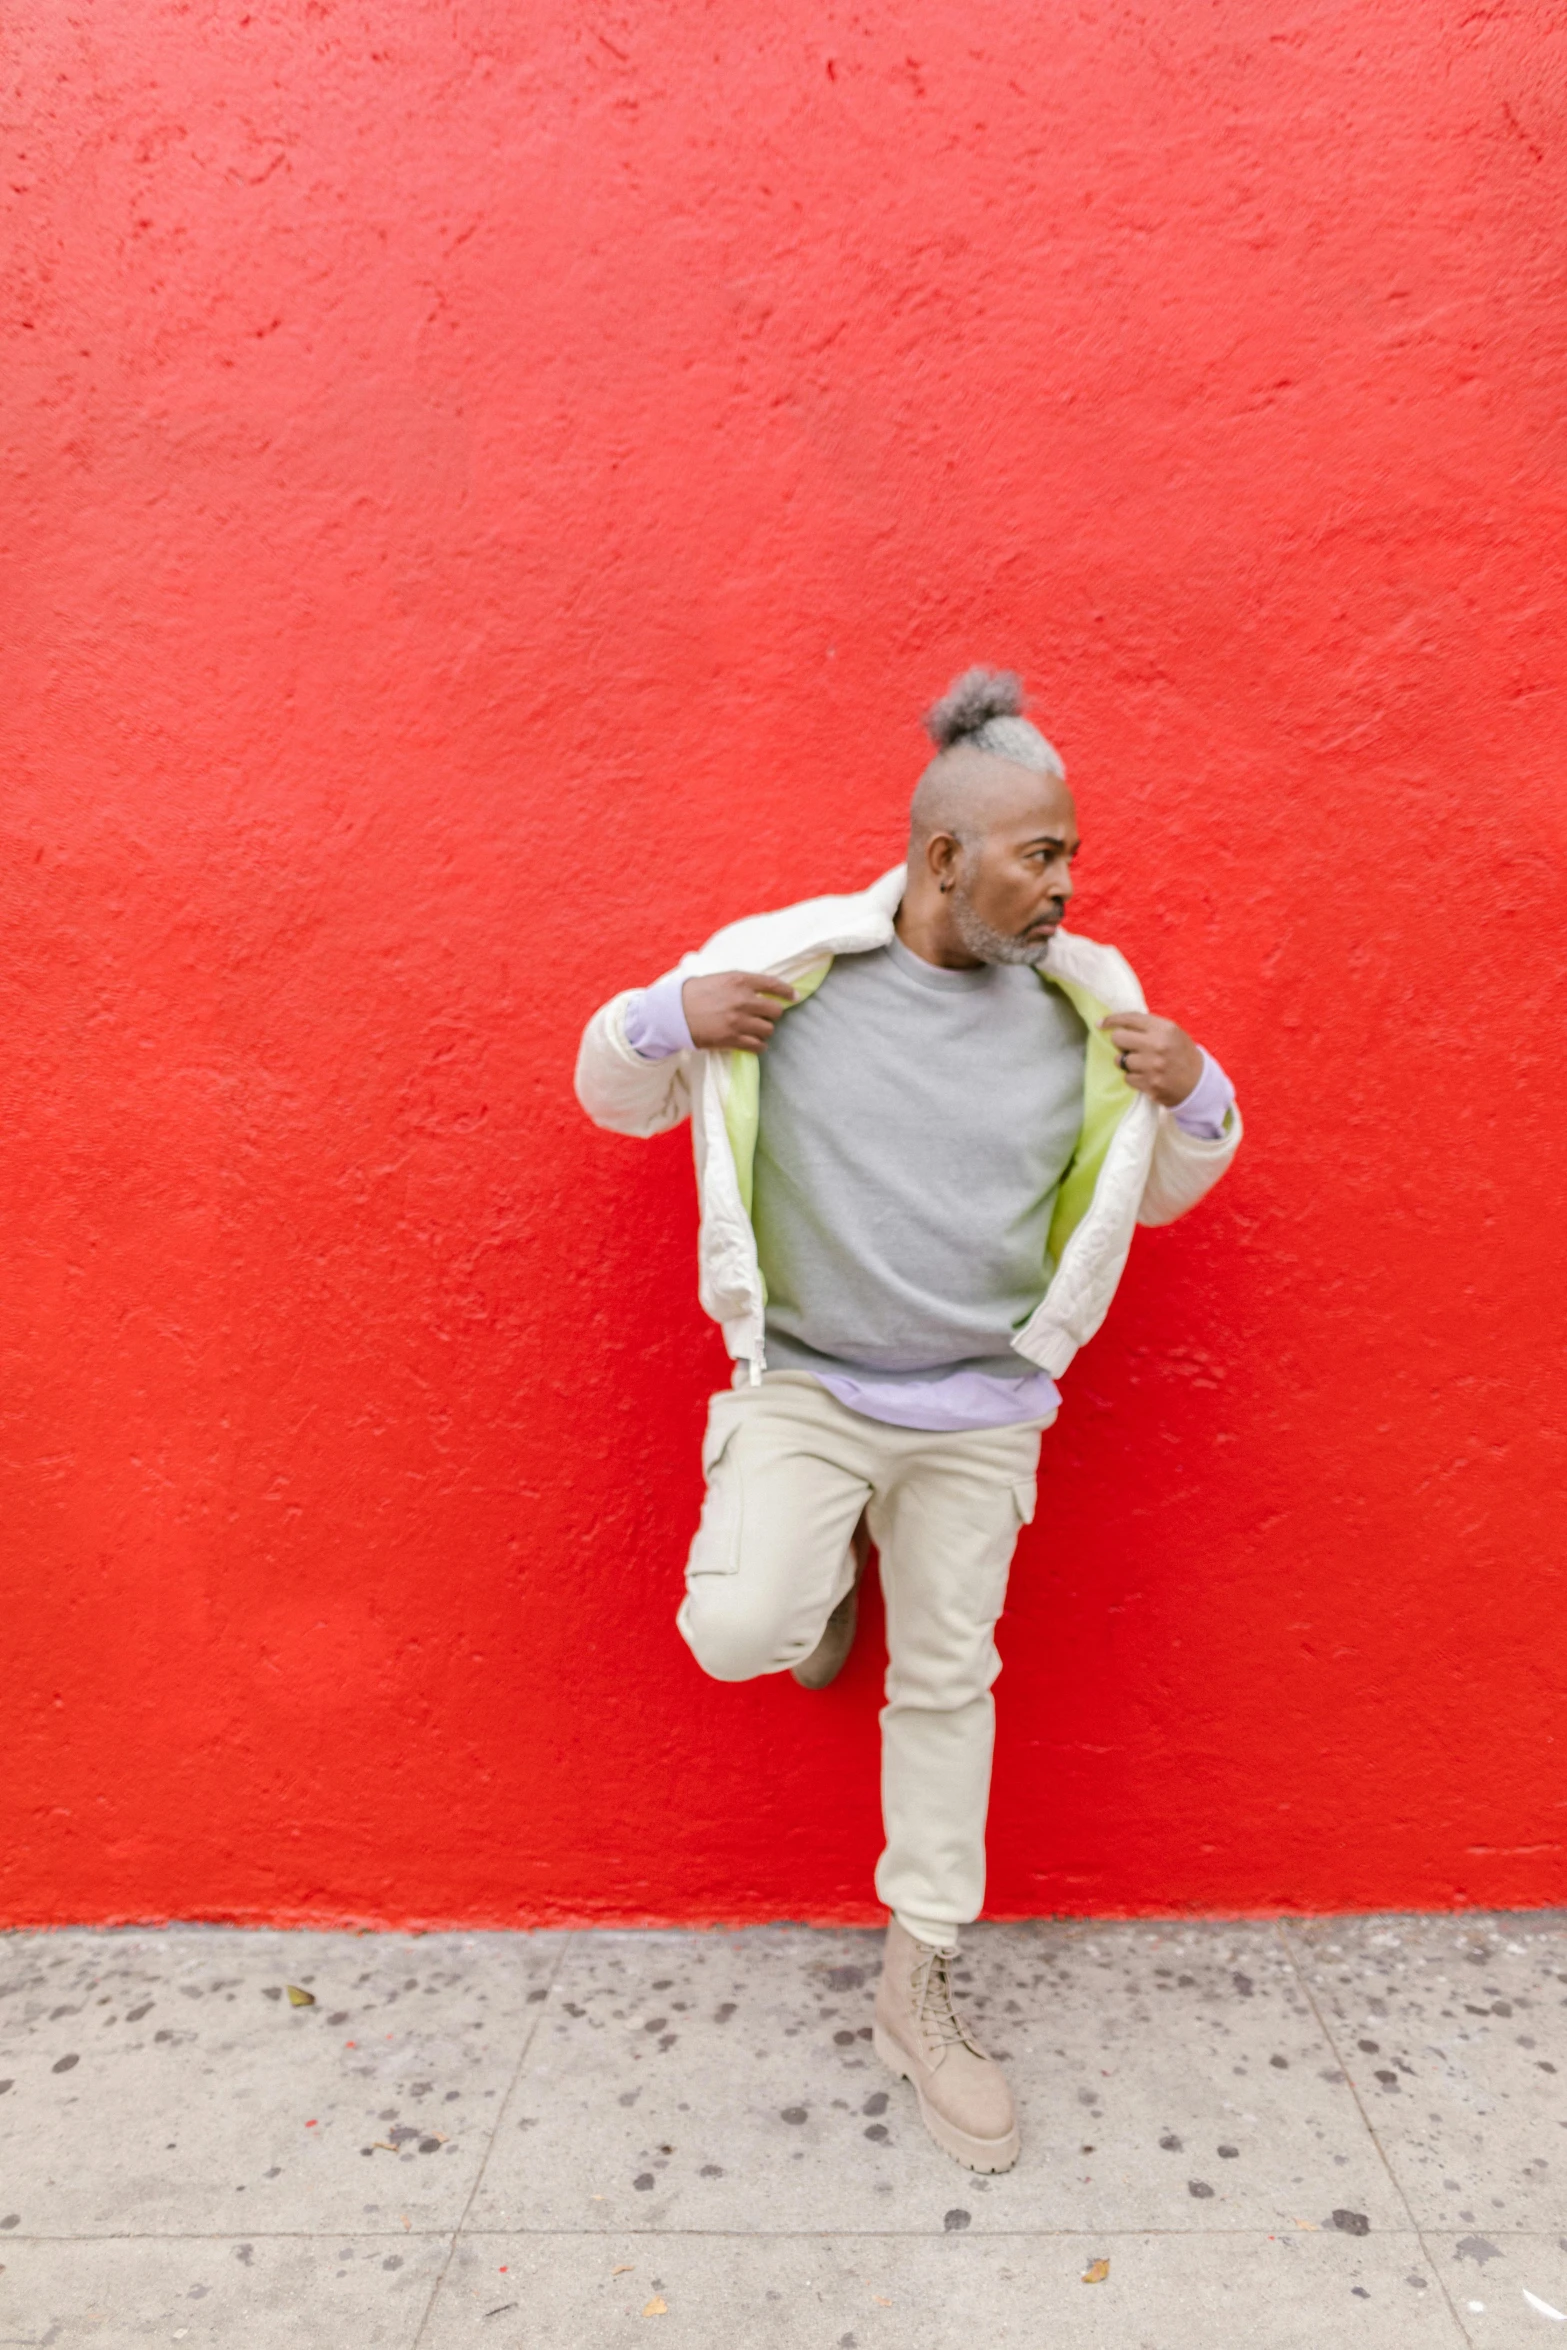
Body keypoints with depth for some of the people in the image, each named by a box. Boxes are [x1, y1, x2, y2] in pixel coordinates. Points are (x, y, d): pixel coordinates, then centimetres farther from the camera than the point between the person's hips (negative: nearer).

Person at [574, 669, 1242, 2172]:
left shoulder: (1082, 1006, 0)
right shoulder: (783, 969, -8)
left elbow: (1164, 1191, 12)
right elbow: (615, 1094, 4)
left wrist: (1194, 1098, -10)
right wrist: (666, 1017, -18)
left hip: (978, 1414, 2)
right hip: (801, 1385, -2)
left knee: (947, 1685, 10)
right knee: (738, 1629, -21)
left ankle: (916, 1989, 32)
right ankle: (828, 1568, 19)